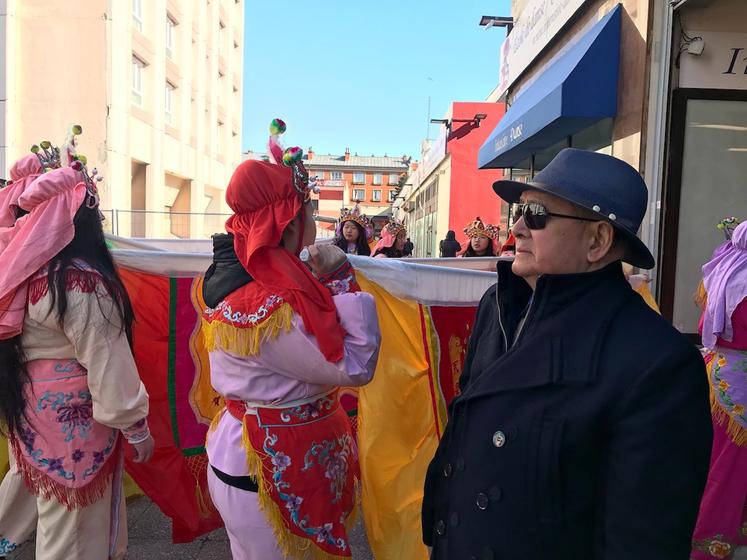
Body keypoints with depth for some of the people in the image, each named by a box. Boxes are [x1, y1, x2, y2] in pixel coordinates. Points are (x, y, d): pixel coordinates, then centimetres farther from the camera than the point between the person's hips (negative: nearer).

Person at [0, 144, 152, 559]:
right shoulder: (80, 281, -24)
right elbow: (107, 365, -20)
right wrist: (137, 427, -10)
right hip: (72, 420, -8)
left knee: (57, 509, 25)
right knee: (75, 525, 10)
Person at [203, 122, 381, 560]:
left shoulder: (246, 272, 1)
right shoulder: (267, 305, -28)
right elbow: (356, 367, -25)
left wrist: (324, 279, -3)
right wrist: (342, 278, -21)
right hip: (273, 472, -9)